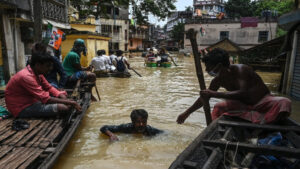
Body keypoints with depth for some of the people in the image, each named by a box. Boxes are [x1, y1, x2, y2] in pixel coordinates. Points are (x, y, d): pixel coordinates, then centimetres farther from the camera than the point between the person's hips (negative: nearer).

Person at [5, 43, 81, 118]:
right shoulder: (27, 76, -27)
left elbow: (49, 88, 4)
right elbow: (45, 98, -31)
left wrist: (63, 97, -15)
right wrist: (69, 102, -28)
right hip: (21, 108, -9)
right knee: (62, 107, -25)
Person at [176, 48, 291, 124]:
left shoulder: (240, 70, -26)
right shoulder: (218, 80, -8)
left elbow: (243, 93, -41)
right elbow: (204, 97, 1)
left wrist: (215, 94, -43)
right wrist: (186, 113, 4)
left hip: (263, 101, -4)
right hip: (243, 104, 5)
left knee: (284, 103, -34)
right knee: (218, 108, -20)